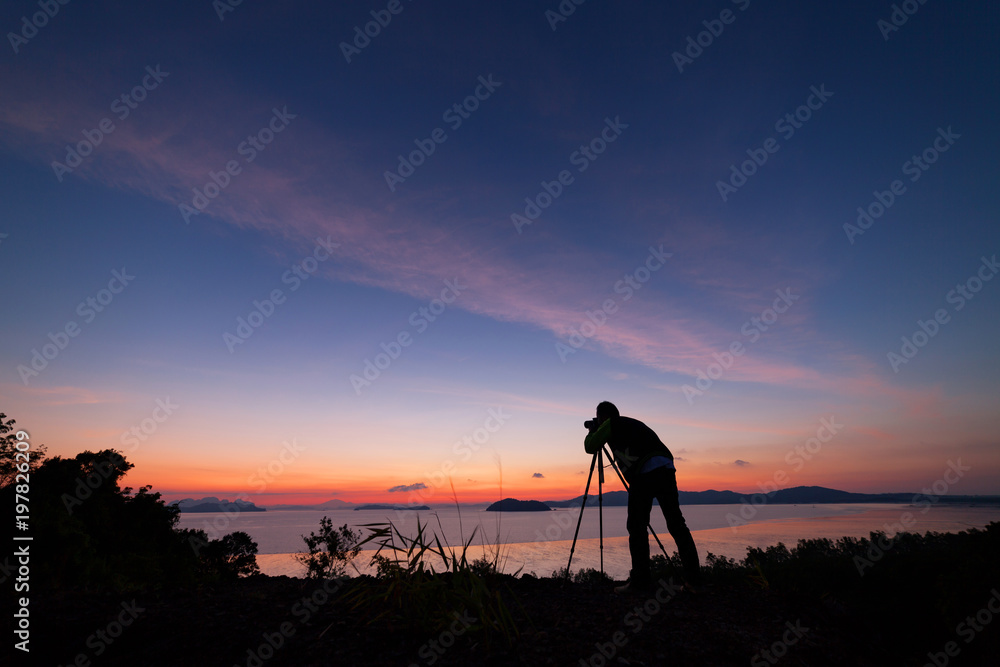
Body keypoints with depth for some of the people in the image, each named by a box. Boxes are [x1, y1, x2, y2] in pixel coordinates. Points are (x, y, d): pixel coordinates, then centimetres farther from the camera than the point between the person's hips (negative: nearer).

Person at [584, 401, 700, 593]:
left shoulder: (611, 424, 10)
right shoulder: (632, 424, 32)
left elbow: (590, 447, 11)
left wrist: (593, 430, 31)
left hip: (645, 472, -8)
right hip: (667, 469, 8)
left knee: (636, 527, 0)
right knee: (676, 523, 11)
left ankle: (641, 581, 3)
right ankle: (693, 577, 13)